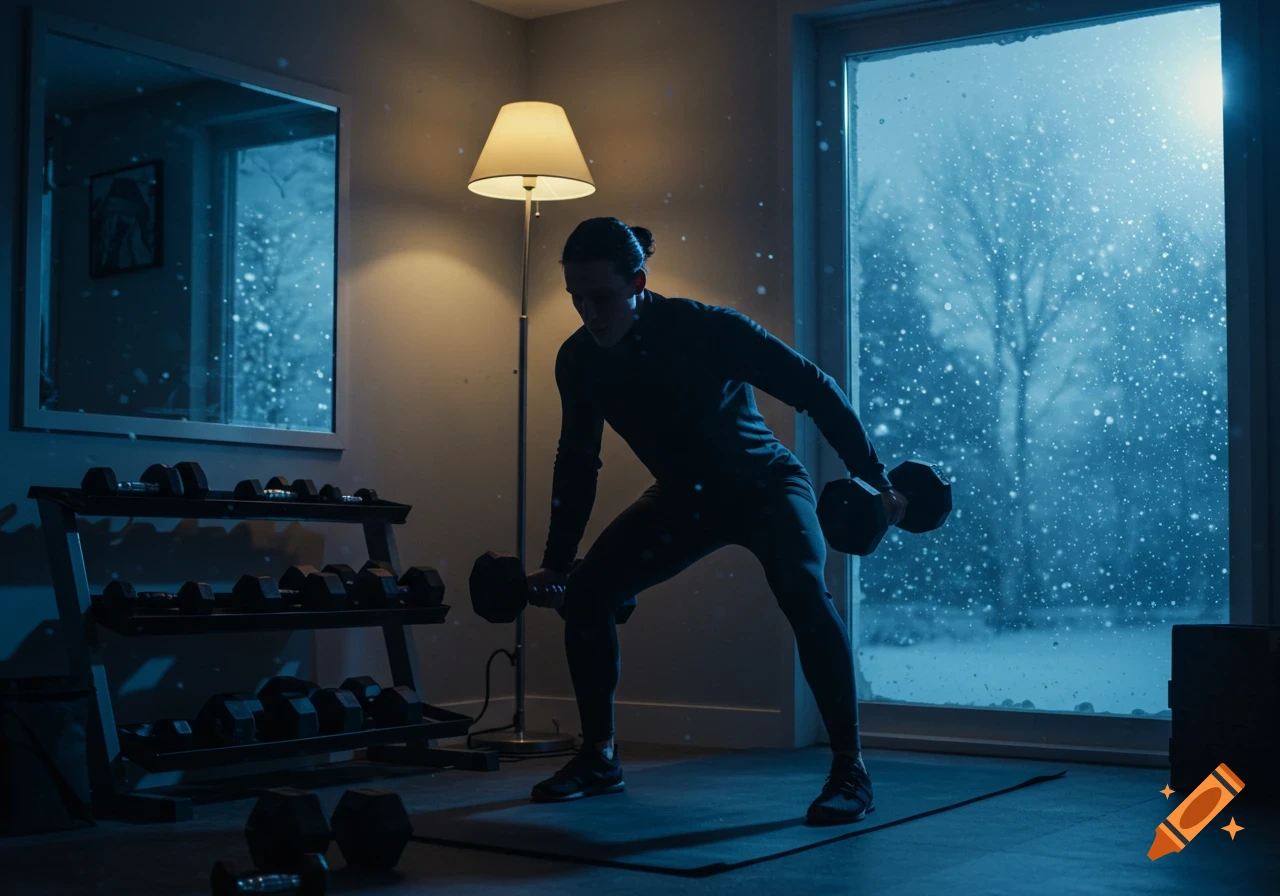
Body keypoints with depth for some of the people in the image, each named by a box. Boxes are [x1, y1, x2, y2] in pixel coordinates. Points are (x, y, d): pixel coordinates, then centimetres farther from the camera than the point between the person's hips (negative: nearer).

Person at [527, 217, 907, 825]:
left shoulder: (704, 329, -29)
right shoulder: (578, 360, -13)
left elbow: (815, 390, -21)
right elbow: (577, 462, 3)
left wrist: (874, 480, -23)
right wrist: (555, 562, 4)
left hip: (764, 485, -5)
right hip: (683, 499, 5)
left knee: (802, 591, -32)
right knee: (585, 592, -7)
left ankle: (850, 770, -22)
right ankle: (600, 759, 10)